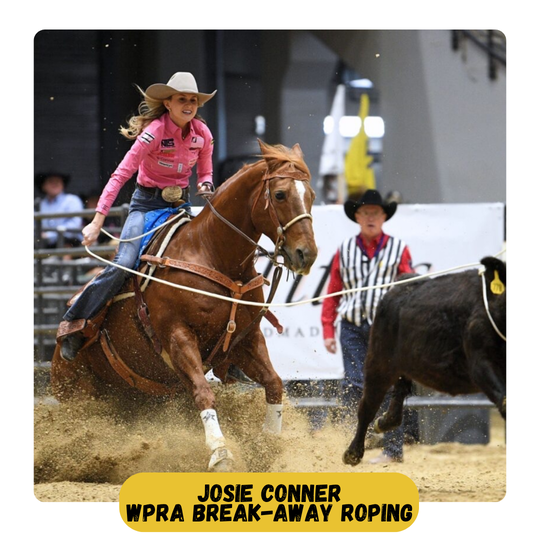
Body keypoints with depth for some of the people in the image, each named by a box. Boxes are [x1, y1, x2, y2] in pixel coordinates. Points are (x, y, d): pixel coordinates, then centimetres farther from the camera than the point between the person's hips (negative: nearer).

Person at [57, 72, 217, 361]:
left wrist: (205, 186, -15)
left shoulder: (202, 133, -2)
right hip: (147, 203, -5)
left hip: (180, 204, 5)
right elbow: (121, 175, -22)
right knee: (122, 265, -22)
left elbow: (205, 173, 13)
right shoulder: (155, 132, -18)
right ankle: (73, 324, -12)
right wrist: (98, 220, -28)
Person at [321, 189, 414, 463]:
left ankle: (393, 448, 5)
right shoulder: (345, 250, 9)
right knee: (352, 386, -3)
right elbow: (332, 294, 11)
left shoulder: (398, 248, 5)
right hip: (352, 327, 2)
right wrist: (327, 330, 5)